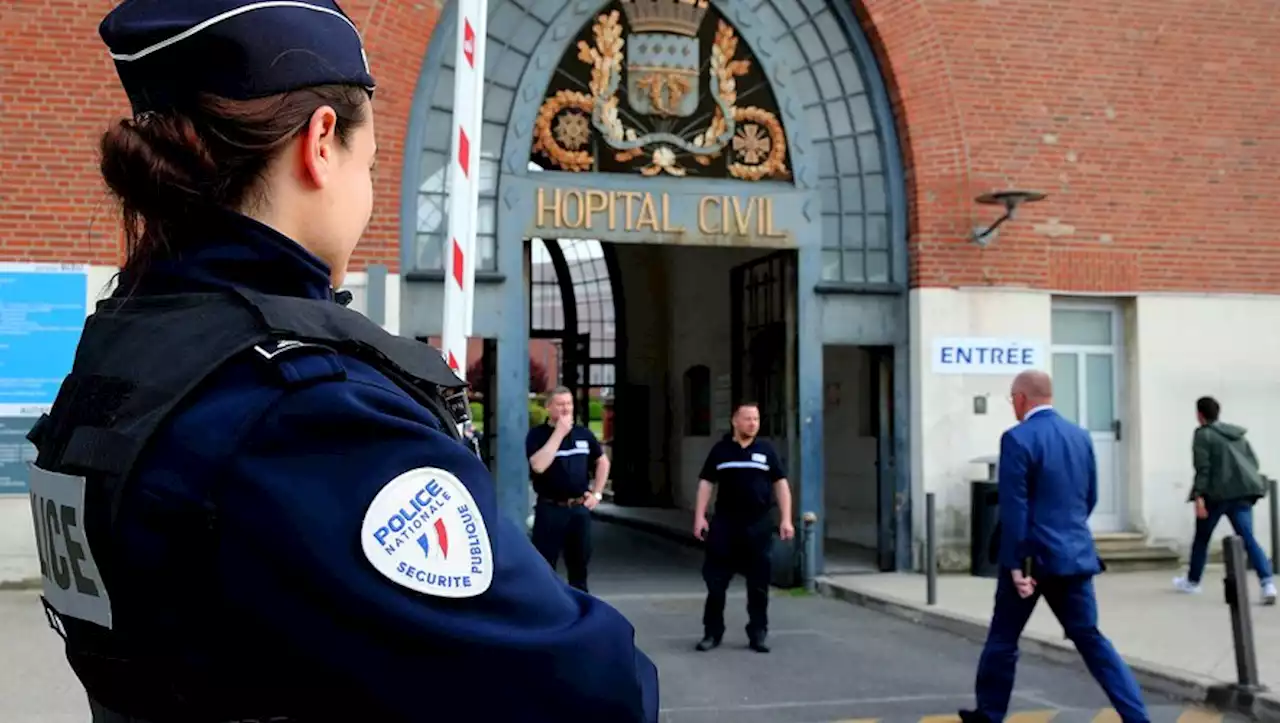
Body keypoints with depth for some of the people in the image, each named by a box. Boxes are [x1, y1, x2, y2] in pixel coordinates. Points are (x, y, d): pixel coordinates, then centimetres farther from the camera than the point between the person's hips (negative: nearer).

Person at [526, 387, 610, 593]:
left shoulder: (583, 433, 8)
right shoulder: (537, 435, -6)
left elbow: (602, 461, 21)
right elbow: (539, 465, -24)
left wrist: (597, 493, 10)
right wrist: (559, 433, -20)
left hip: (580, 508, 4)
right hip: (550, 509, -4)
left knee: (579, 563, 14)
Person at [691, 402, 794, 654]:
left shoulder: (766, 450, 5)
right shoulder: (720, 450, 5)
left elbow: (780, 484, 6)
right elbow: (706, 483, 6)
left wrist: (785, 519, -1)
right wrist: (699, 516, -2)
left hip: (759, 525, 0)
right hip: (724, 525, 0)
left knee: (759, 583, 5)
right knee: (716, 581, 2)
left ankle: (758, 634, 15)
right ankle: (712, 632, 12)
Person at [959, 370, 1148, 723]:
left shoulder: (1017, 439, -13)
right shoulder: (1081, 436, 8)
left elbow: (1013, 507, -16)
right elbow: (1090, 497, 15)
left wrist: (1016, 564, -15)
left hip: (1033, 556, -6)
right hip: (1076, 554, 6)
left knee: (1003, 638, 10)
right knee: (1090, 638, 10)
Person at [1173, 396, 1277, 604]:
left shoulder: (1203, 434, -2)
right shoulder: (1237, 434, 19)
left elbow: (1202, 468, -12)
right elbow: (1254, 462, 19)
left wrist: (1199, 496, -15)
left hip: (1217, 493, -5)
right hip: (1242, 492, 5)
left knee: (1201, 538, 14)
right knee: (1248, 538, -2)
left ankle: (1192, 581, 29)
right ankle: (1268, 583, -22)